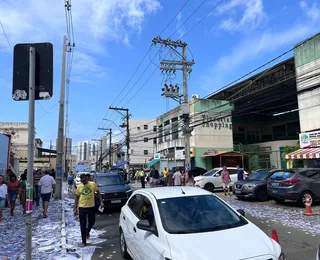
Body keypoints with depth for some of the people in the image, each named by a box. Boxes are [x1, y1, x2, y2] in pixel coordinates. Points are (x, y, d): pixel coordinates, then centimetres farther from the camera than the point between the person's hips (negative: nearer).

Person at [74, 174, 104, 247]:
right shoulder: (79, 187, -2)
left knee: (92, 222, 12)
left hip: (91, 207, 0)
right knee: (83, 225, 4)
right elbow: (77, 198, 6)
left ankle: (87, 232, 43)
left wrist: (101, 202, -5)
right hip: (82, 208, 0)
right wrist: (75, 209, 4)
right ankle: (84, 241, 15)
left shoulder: (93, 184, -5)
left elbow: (98, 193, 3)